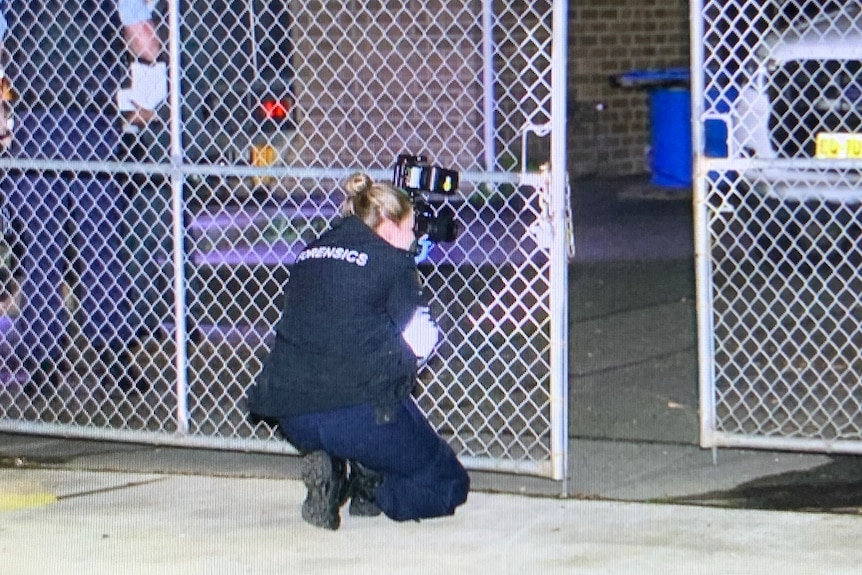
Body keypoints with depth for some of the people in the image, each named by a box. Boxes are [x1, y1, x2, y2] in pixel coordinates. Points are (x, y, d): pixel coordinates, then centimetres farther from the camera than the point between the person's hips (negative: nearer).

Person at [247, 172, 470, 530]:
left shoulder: (310, 254, 16)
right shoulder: (392, 261, -1)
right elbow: (421, 342, -2)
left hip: (292, 420, 5)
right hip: (359, 413, -5)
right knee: (448, 485, 13)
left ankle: (328, 469, 10)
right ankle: (369, 484, -12)